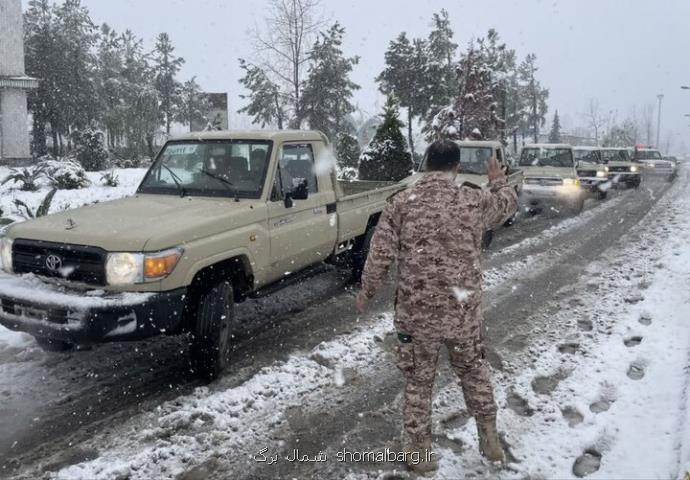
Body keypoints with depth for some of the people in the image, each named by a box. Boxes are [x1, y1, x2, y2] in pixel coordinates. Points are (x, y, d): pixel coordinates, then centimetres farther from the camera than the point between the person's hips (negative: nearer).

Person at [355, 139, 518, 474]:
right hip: (464, 311, 2)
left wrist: (365, 293, 8)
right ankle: (490, 439, 36)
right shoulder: (475, 201, -4)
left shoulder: (401, 203, -8)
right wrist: (498, 179, 38)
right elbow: (508, 204, 18)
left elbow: (380, 256, -8)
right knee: (473, 371, 25)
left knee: (418, 382, 15)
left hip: (417, 313, -1)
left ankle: (421, 452, 27)